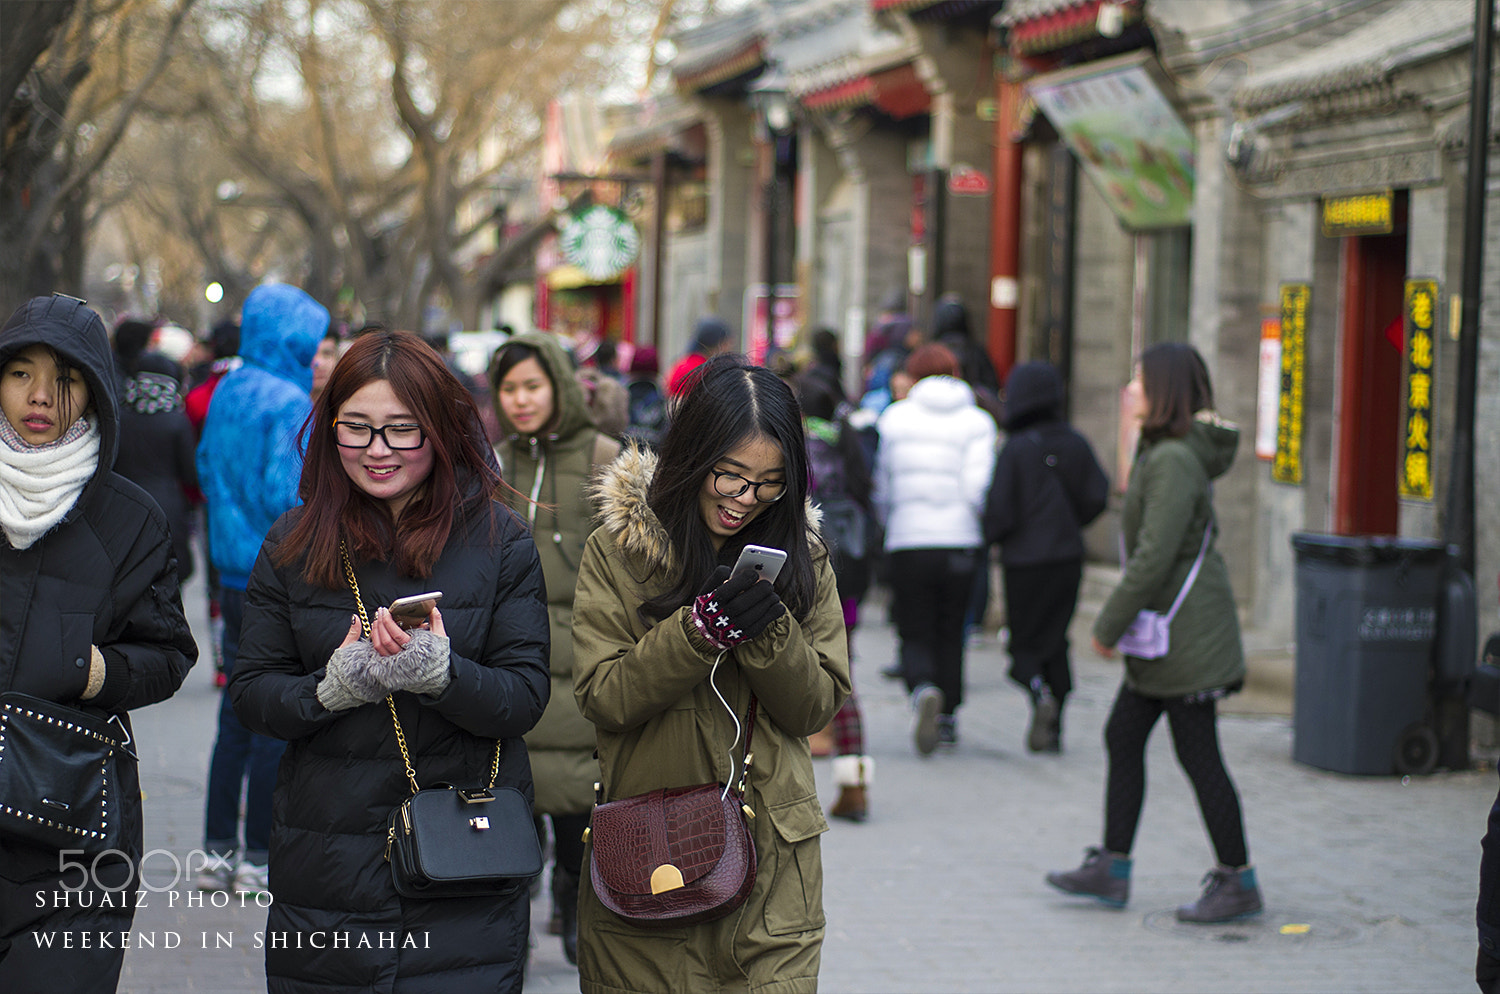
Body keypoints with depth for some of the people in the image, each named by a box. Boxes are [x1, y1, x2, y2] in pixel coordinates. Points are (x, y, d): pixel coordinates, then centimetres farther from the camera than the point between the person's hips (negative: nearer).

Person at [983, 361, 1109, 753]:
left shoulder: (1015, 449, -12)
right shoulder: (1076, 444, 1)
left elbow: (1000, 511, -13)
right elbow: (1098, 497, 3)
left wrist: (987, 535, 6)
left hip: (1024, 558, -4)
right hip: (1068, 557, 4)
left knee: (1024, 643, 7)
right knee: (1055, 641, 13)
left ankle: (1040, 692, -23)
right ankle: (1053, 730, 10)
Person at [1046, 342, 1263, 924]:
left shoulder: (1174, 461, -19)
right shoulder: (1163, 452, 12)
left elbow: (1154, 557, -23)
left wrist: (1109, 626, -16)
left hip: (1185, 634, -10)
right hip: (1165, 634, 10)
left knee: (1198, 756, -2)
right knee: (1123, 736, 12)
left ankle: (1238, 882, 7)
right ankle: (1111, 869, 18)